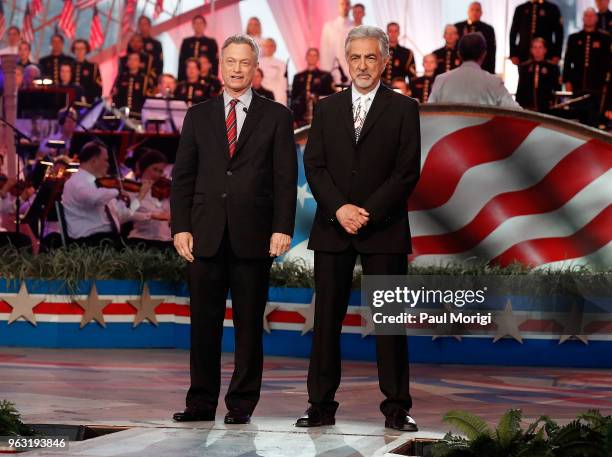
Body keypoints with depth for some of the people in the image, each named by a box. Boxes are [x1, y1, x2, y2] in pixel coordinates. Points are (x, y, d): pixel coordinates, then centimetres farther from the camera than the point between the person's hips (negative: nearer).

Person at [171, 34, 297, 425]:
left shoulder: (276, 116, 6)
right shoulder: (199, 116, 12)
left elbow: (286, 178, 1)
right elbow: (183, 176, 9)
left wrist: (282, 228, -8)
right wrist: (181, 227, 0)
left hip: (253, 235, -2)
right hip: (207, 234, 2)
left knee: (249, 323, 3)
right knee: (204, 322, 3)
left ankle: (242, 404, 9)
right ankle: (202, 402, 9)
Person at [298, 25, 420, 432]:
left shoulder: (403, 109, 3)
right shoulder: (327, 108, 12)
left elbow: (407, 172, -4)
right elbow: (314, 166, 4)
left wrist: (369, 212, -13)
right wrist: (340, 209, -11)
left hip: (384, 229, -2)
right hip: (332, 229, 3)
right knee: (326, 319, 2)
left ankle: (396, 407, 3)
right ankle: (321, 405, 6)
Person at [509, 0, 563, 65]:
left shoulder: (552, 8, 5)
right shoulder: (520, 9, 10)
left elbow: (559, 33, 3)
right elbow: (513, 33, 11)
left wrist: (557, 55, -6)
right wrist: (513, 55, 2)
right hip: (524, 56, 2)